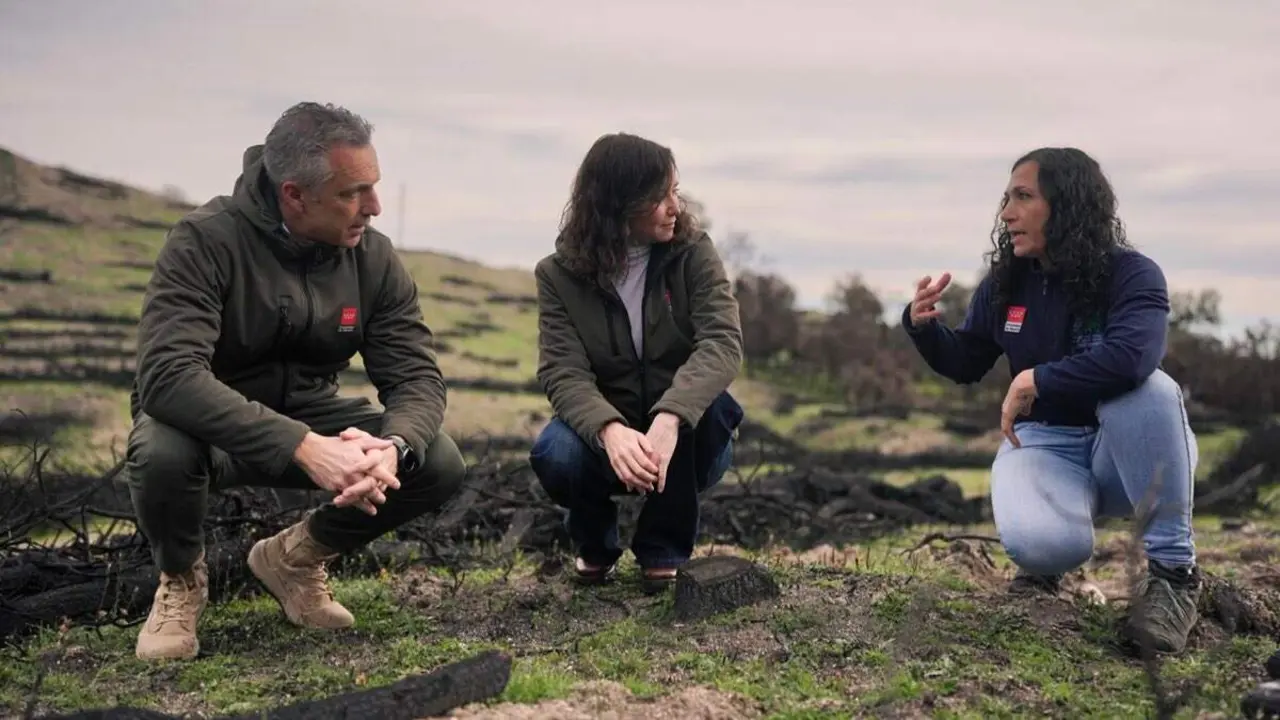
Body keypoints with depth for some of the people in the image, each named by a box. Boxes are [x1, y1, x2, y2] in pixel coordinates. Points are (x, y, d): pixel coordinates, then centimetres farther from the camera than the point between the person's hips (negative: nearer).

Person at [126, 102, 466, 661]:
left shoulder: (373, 257, -11)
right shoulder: (205, 241, -25)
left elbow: (417, 376, -12)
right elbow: (169, 375, -38)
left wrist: (392, 447, -37)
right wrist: (302, 447, -48)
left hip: (311, 417, 4)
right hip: (212, 424, -4)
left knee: (439, 464, -18)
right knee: (163, 452, -39)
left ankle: (294, 557, 9)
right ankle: (180, 580, -1)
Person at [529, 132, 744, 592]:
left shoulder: (693, 251, -10)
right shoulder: (559, 273, -9)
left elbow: (723, 342, -26)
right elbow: (564, 372, -21)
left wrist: (669, 418, -44)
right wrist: (610, 430, -44)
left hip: (686, 437, 0)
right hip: (606, 429, 0)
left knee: (707, 403, -33)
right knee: (556, 455, -32)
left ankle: (665, 551, -11)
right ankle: (595, 541, 5)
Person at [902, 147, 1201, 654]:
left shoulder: (1132, 274, -17)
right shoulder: (1004, 284, -2)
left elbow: (1132, 358, -38)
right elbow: (965, 365, 11)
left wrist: (1034, 380, -29)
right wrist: (924, 327, -10)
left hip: (1127, 452, -2)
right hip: (1044, 444, 2)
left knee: (1148, 388, -38)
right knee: (1039, 544, -33)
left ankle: (1173, 571, -24)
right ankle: (1044, 568, 10)